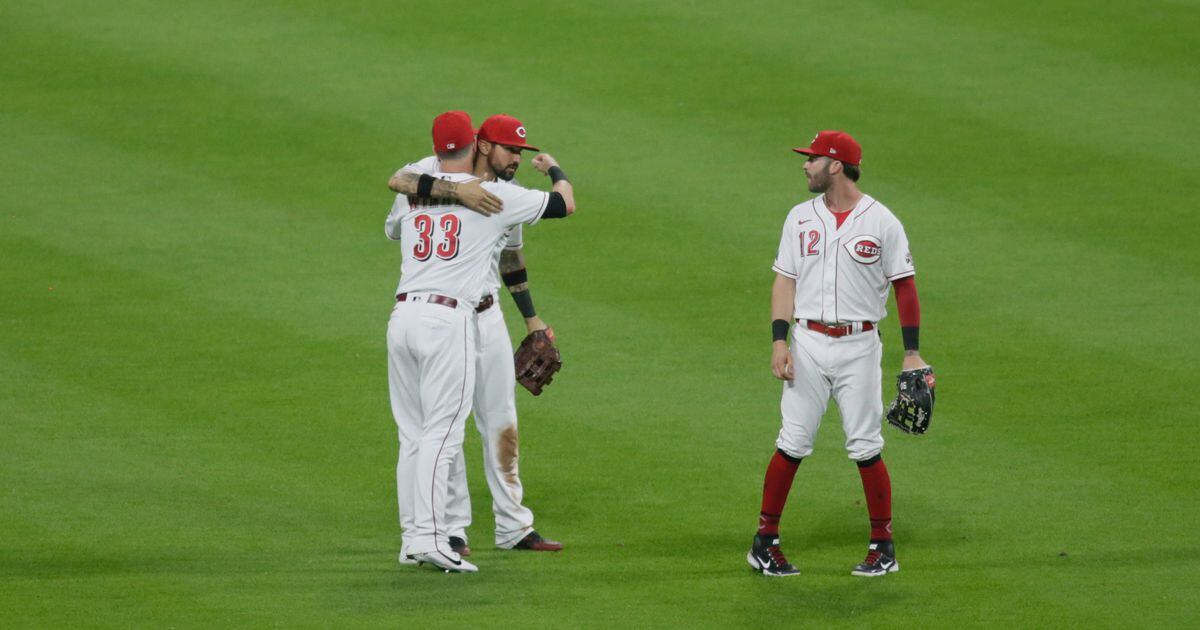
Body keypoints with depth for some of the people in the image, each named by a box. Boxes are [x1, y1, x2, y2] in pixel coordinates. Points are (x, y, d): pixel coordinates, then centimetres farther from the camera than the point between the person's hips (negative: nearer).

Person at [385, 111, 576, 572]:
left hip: (402, 317, 5)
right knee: (441, 432, -8)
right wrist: (555, 170, 31)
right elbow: (565, 205, 9)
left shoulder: (410, 195, 14)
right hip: (448, 318, -5)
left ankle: (412, 535, 11)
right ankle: (429, 537, -15)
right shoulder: (494, 195, 0)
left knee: (412, 435, 10)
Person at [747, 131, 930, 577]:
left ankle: (883, 546, 8)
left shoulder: (881, 222, -2)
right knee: (792, 443, 0)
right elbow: (785, 280, 7)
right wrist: (779, 341, -5)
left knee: (866, 447, -2)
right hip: (808, 343, 2)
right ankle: (765, 540, 6)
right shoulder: (801, 218, 7)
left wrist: (912, 353, -5)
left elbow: (905, 286, 0)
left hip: (859, 346, -2)